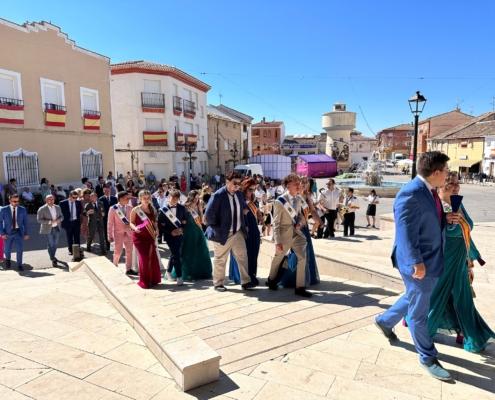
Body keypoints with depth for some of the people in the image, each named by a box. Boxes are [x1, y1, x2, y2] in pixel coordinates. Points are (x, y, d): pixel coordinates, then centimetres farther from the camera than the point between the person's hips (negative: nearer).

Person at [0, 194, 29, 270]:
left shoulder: (22, 209, -3)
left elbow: (25, 222, 1)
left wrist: (27, 233, -2)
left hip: (18, 232, 0)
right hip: (7, 232, 0)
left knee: (19, 249, -9)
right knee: (8, 249, 14)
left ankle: (19, 265, 3)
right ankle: (7, 259, 45)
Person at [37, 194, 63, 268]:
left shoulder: (57, 207, 6)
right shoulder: (42, 209, -9)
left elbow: (61, 216, 12)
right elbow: (39, 219, -12)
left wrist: (59, 219, -12)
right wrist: (50, 222, -22)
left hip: (57, 228, 5)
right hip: (48, 229, -5)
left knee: (55, 244, 13)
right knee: (50, 244, -2)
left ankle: (52, 256, 32)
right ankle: (53, 260, 3)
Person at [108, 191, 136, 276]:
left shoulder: (130, 208, -1)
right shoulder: (113, 208, -10)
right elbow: (110, 223, -8)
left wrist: (130, 224, -15)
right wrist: (110, 236, -9)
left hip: (128, 233, 4)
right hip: (118, 233, -4)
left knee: (129, 251, 9)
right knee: (118, 252, 2)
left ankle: (128, 269, 21)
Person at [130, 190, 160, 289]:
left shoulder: (152, 209, 6)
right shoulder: (135, 210, -9)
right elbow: (131, 222, -5)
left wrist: (156, 230, -2)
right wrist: (135, 228, -24)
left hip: (150, 236, 5)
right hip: (139, 237, -5)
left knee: (153, 257, 5)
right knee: (144, 258, -4)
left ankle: (153, 279, 22)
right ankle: (144, 281, 13)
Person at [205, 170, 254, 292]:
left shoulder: (239, 194, 4)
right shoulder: (218, 195, -18)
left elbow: (244, 207, 24)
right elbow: (209, 214, -19)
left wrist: (245, 209, 5)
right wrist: (216, 229, -15)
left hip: (238, 232, 6)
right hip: (223, 234, -6)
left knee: (243, 257, 9)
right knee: (220, 260, 9)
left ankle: (245, 282, 20)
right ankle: (218, 284, 24)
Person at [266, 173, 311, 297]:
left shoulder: (299, 199, 0)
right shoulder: (280, 201, -18)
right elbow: (276, 223, -16)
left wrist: (300, 223, -7)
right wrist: (277, 241, -18)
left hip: (297, 233, 5)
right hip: (284, 234, -5)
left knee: (302, 258, -4)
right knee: (278, 258, 16)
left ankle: (300, 287, 8)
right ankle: (272, 279, 43)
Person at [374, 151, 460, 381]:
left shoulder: (430, 192, 8)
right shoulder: (411, 194, -23)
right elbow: (406, 231, -26)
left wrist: (447, 220, 0)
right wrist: (416, 262, -27)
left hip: (433, 260, 10)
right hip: (419, 263, -10)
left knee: (414, 300, 26)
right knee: (419, 311, 7)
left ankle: (384, 321, 46)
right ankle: (428, 358, 24)